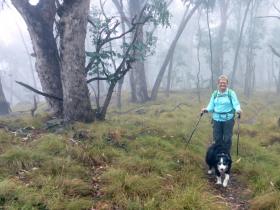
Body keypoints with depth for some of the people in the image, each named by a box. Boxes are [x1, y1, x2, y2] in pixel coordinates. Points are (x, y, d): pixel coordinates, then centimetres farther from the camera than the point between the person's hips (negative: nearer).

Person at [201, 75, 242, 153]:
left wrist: (238, 109, -29)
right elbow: (211, 106, 7)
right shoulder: (214, 94, 8)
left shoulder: (231, 93, -1)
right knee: (217, 138, 8)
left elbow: (236, 104, -8)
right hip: (217, 119, 3)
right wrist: (206, 109, -14)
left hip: (228, 119, -3)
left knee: (227, 139, 3)